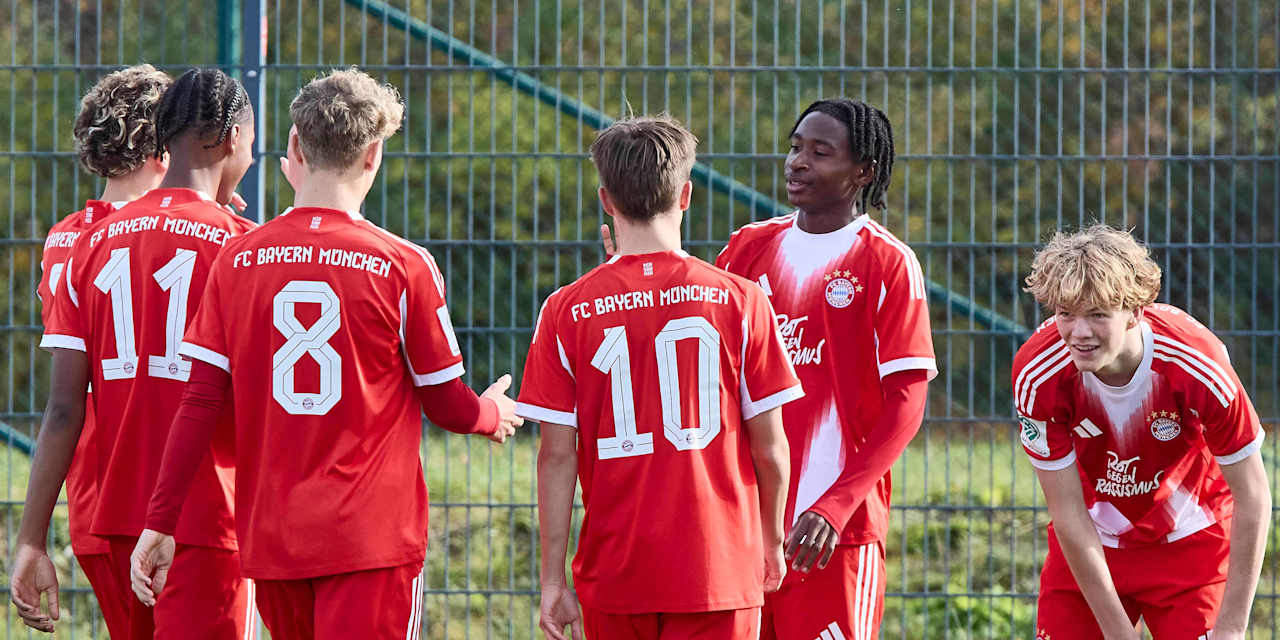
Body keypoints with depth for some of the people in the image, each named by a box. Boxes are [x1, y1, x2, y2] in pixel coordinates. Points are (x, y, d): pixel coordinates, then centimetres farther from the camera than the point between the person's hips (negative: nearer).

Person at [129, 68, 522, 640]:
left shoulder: (238, 259, 1)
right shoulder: (402, 266, -8)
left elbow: (200, 404, 0)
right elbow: (446, 405, 1)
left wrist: (160, 524, 4)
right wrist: (494, 416, 24)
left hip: (270, 540, 4)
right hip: (371, 538, -4)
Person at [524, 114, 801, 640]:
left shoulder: (567, 310, -2)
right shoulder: (740, 301, -3)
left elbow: (557, 455, -3)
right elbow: (769, 447, 1)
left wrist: (553, 578, 3)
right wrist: (772, 540, 17)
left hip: (613, 576, 1)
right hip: (719, 572, -1)